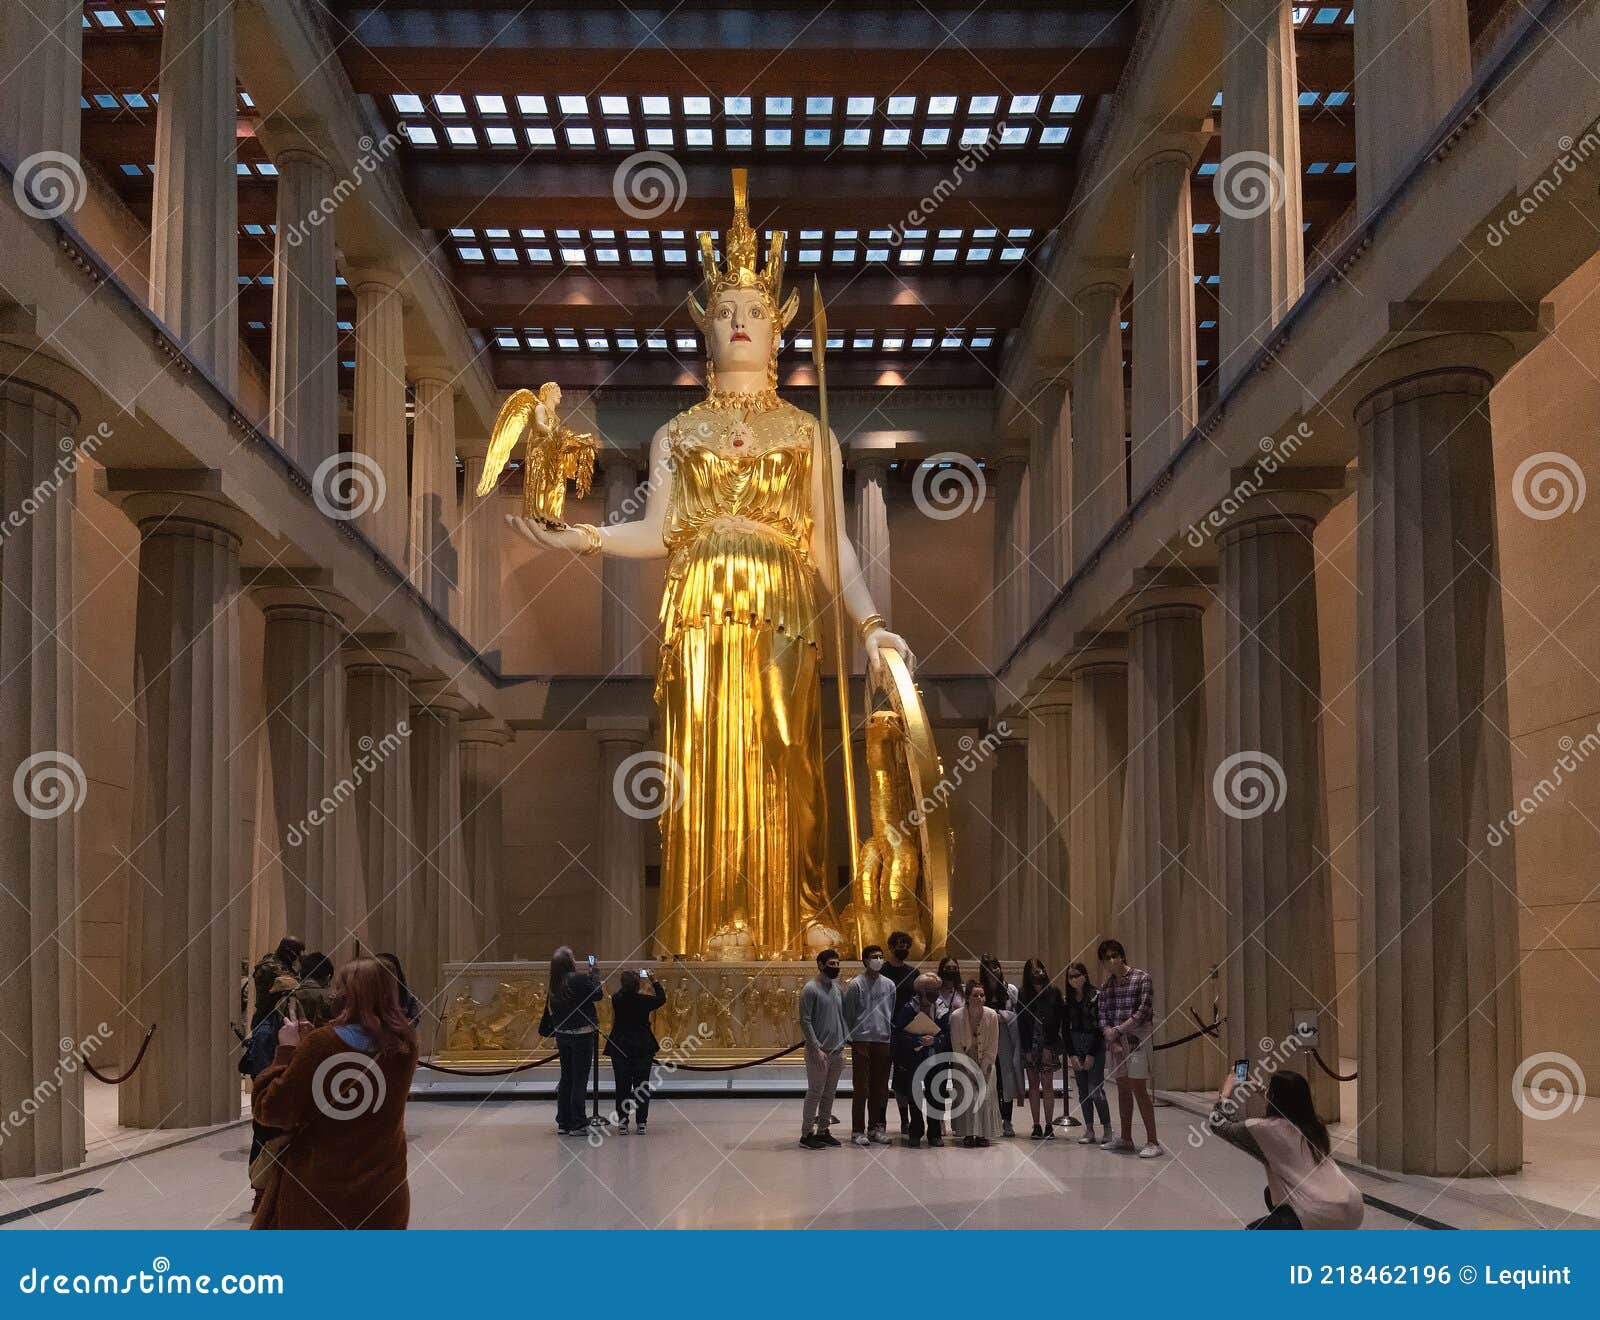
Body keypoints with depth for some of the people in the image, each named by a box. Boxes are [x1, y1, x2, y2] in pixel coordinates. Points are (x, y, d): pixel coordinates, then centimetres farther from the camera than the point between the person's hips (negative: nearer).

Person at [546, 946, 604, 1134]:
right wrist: (593, 974, -1)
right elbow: (598, 993, -11)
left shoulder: (554, 985, 1)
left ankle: (563, 1122, 21)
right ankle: (578, 1124, 2)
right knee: (580, 1079, 0)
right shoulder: (579, 979, -18)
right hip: (581, 1036, -6)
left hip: (562, 1035, 6)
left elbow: (550, 1011, 7)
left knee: (566, 1078, 15)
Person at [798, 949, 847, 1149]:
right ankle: (807, 1134, 4)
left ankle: (823, 1130, 19)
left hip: (837, 1051, 7)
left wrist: (843, 1043, 8)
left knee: (829, 1093, 11)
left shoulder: (836, 987, 11)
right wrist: (816, 1049, -19)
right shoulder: (811, 989, -11)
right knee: (815, 1093, -3)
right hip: (819, 1052, -7)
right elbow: (805, 1022, -14)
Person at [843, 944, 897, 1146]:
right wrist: (851, 1037, -4)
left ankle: (876, 1127, 18)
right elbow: (847, 1014, -2)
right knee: (861, 1087, -2)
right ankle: (858, 1130, 3)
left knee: (880, 1087, 8)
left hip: (883, 1041, 5)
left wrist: (890, 1032, 11)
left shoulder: (889, 985, 10)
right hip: (862, 1041, -5)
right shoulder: (856, 985, -5)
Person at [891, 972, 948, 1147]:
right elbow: (899, 1034, -11)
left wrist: (934, 1041, -16)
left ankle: (935, 1133, 12)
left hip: (935, 1059, 3)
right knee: (914, 1096, -1)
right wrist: (919, 1041, -22)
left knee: (935, 1096, 2)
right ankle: (915, 1134, 9)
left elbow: (947, 1034, 2)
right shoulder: (909, 1008, -7)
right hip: (913, 1059, -2)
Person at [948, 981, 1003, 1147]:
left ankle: (983, 1133, -5)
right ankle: (968, 1133, -7)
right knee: (966, 1094, -15)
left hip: (986, 1063, 1)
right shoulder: (956, 1016, -16)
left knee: (985, 1094, -14)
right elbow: (957, 1047, -9)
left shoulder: (992, 1015, -14)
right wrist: (970, 1072, -11)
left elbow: (992, 1047, -7)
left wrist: (981, 1071, -11)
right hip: (965, 1063, -1)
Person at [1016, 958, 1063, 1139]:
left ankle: (1049, 1126, 2)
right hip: (1030, 1047, 2)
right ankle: (1036, 1126, 7)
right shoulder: (1023, 996, 3)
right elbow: (1021, 1024, 2)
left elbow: (1056, 1022, -3)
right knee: (1033, 1085, 4)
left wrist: (1049, 1047, -8)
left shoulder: (1053, 993, -2)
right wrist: (1027, 1049, -4)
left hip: (1048, 1046, -2)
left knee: (1047, 1085, -3)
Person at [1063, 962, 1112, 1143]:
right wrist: (1071, 1055, -2)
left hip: (1095, 1046, -4)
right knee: (1083, 1091, 3)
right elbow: (1065, 1028, 7)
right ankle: (1089, 1131, 7)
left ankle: (1107, 1129, 0)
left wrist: (1091, 1055, -12)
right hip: (1075, 1047, 4)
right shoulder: (1066, 1000, 7)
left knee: (1095, 1090, -10)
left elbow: (1100, 1026, -9)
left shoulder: (1096, 996, -6)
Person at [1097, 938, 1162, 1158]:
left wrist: (1118, 1030, -15)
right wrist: (1110, 1034, -10)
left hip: (1136, 1040, -6)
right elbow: (1103, 1015, 8)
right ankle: (1125, 1139, 21)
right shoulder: (1106, 985, 10)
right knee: (1123, 1090, 12)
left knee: (1139, 1090, -9)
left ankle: (1152, 1142, -7)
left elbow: (1144, 1011, -13)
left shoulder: (1141, 978, -7)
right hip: (1114, 1041, 6)